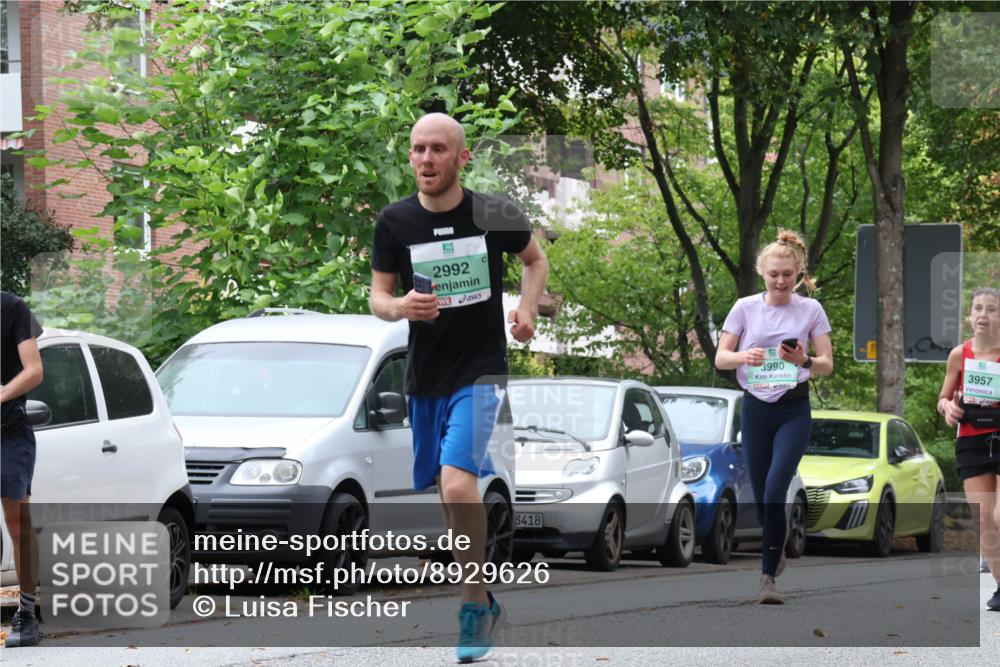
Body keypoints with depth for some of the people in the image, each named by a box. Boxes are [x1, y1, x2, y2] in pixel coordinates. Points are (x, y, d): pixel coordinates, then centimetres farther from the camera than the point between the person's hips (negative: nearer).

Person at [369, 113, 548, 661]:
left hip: (480, 372, -4)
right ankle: (483, 602, 32)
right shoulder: (395, 222, -2)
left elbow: (535, 258, 13)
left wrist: (527, 308, -5)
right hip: (425, 376, 4)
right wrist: (398, 306, -19)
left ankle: (475, 605, -10)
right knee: (449, 493, 12)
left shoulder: (495, 215, -6)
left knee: (457, 482, -23)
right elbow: (377, 294, 4)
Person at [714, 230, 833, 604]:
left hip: (794, 410, -2)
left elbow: (827, 365, -1)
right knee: (761, 497, 8)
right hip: (756, 408, 2)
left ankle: (768, 576, -17)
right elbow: (720, 358, 0)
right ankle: (779, 539, 40)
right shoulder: (745, 308, 2)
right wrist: (744, 357, -22)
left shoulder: (811, 309, 0)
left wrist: (804, 360, -23)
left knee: (774, 490, -18)